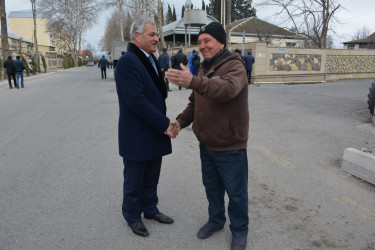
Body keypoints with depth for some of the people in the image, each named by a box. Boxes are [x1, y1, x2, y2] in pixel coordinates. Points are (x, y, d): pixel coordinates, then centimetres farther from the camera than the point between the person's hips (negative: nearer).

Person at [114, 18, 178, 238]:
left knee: (152, 178, 21)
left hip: (155, 132, 8)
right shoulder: (128, 61, -17)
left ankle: (150, 209, 40)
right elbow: (136, 100, -24)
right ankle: (133, 216, 33)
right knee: (135, 180, 12)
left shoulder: (151, 60, 10)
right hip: (137, 135, -8)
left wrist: (164, 123, -2)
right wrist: (164, 123, -19)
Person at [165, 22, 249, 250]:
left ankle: (240, 230, 33)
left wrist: (194, 82, -54)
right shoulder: (204, 69, 10)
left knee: (236, 192, 10)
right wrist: (181, 121, -4)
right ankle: (216, 220, 44)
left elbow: (228, 89, -39)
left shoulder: (234, 66, -15)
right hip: (206, 144, 7)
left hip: (230, 146, -7)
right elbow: (195, 104, 15)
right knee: (212, 187, 22)